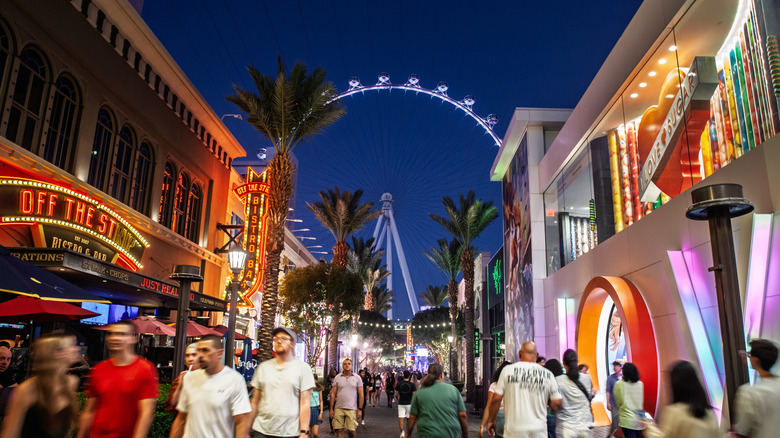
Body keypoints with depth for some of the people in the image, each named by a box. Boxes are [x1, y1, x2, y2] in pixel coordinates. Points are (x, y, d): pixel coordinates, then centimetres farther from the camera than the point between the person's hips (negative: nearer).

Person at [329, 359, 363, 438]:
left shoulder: (357, 378, 4)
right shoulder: (337, 378, 6)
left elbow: (361, 395, 4)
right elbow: (333, 394, 7)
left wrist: (360, 409, -1)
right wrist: (331, 409, 3)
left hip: (351, 409, -1)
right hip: (338, 408, 1)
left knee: (351, 430, -3)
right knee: (338, 430, 0)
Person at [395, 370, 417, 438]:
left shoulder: (399, 384, -2)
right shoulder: (412, 385, -7)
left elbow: (396, 395, 2)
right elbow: (414, 395, -8)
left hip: (401, 403, 0)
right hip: (409, 403, 0)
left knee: (401, 418, -2)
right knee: (408, 418, 15)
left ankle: (402, 431, -19)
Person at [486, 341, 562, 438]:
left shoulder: (508, 370, -3)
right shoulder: (547, 374, 1)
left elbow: (496, 399, -3)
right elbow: (557, 404, 1)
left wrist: (491, 420, 11)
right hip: (539, 430, 2)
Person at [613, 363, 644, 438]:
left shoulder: (619, 384, -9)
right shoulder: (640, 384, 2)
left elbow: (618, 402, 1)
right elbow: (641, 401, 14)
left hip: (627, 421, -4)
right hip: (640, 420, 4)